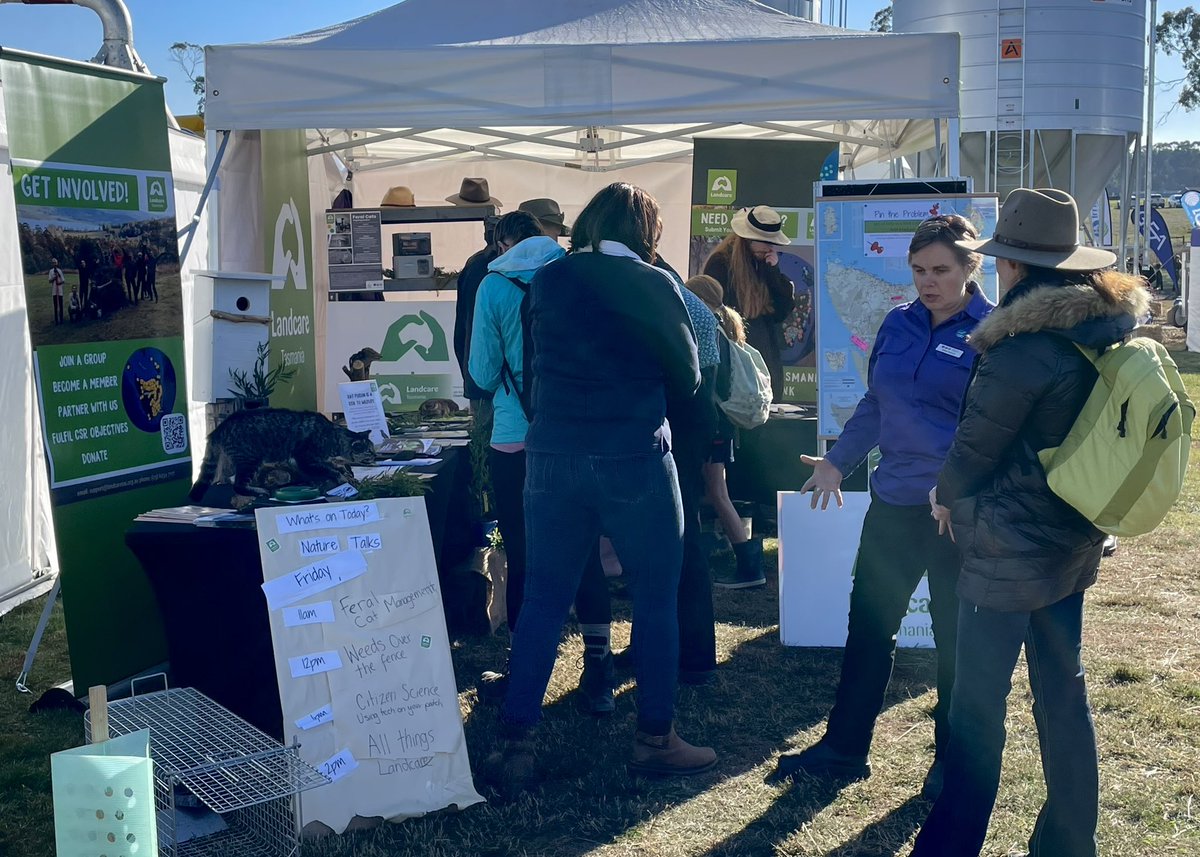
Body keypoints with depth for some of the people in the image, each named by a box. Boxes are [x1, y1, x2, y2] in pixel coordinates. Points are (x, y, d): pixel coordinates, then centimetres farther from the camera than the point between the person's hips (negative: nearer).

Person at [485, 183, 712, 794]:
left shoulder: (546, 281, 6)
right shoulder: (653, 285, -4)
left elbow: (535, 365, 13)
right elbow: (687, 378, 2)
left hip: (553, 456, 4)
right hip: (635, 461, -3)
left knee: (543, 601, 9)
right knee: (656, 600, 10)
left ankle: (515, 747, 10)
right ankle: (655, 739, 18)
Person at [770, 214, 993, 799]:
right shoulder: (898, 324, 7)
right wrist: (839, 461, 16)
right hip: (894, 499, 6)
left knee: (955, 634, 8)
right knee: (868, 623, 11)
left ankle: (952, 761, 24)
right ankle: (843, 749, 23)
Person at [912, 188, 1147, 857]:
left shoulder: (1026, 345, -22)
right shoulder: (1107, 330, 3)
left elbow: (977, 442, -13)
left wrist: (946, 496, 7)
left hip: (1010, 551, -8)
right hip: (1074, 543, 8)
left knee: (978, 703, 3)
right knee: (1063, 690, 18)